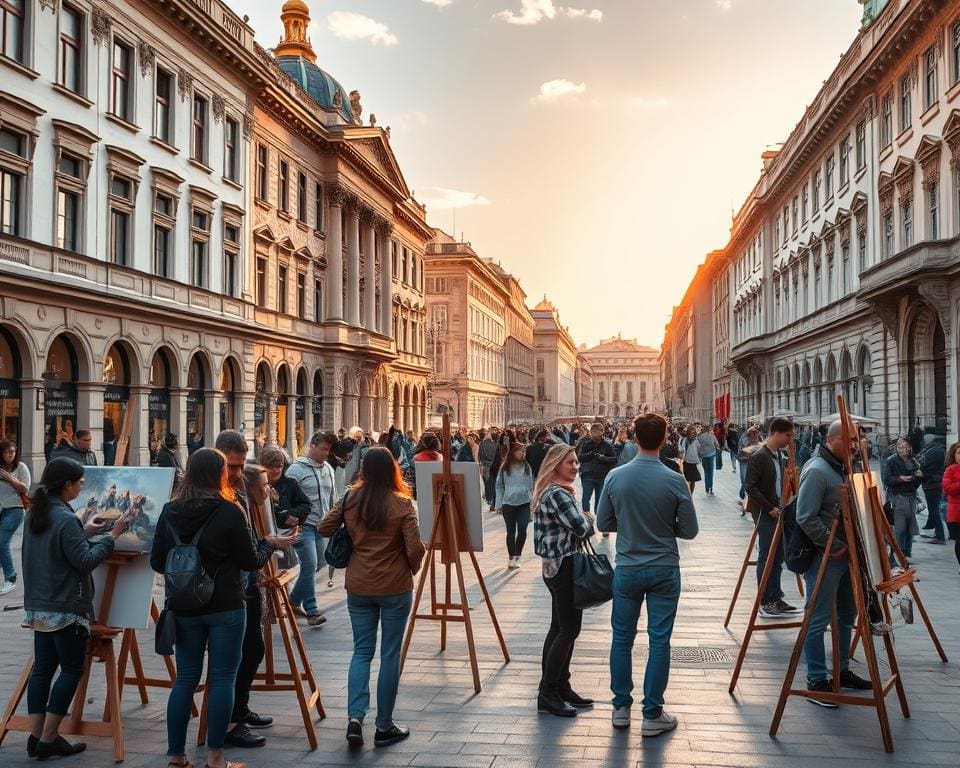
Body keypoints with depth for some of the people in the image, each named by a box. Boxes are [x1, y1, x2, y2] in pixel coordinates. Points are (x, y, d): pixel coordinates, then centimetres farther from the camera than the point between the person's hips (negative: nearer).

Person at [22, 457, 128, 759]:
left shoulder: (35, 514, 9)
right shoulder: (66, 519, -19)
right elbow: (86, 561, -17)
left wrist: (85, 532, 17)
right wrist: (112, 536, -12)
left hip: (38, 606, 9)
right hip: (66, 609, -8)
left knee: (42, 667, 11)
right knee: (71, 670, 1)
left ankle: (36, 736, 11)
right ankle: (48, 740, 1)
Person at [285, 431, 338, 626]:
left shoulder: (328, 469, 11)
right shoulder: (297, 469, -11)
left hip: (321, 525, 8)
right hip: (303, 525, -8)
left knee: (317, 564, 14)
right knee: (310, 565, -13)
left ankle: (294, 600, 31)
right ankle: (311, 611, -7)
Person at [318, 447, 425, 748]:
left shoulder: (350, 499, -3)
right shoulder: (402, 503, -12)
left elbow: (323, 528, 4)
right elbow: (415, 548, -14)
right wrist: (413, 568, 6)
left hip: (358, 587, 3)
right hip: (395, 587, -3)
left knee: (361, 650, 13)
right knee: (390, 654, 7)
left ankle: (355, 716, -3)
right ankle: (384, 727, 14)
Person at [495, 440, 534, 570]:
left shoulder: (527, 467, 3)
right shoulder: (505, 468, -1)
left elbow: (531, 486, 9)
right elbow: (499, 486, 4)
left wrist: (532, 503, 6)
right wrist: (499, 504, 0)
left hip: (524, 503, 1)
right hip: (508, 504, 0)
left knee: (522, 531, -8)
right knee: (511, 532, 7)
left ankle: (517, 556, 8)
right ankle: (511, 557, 19)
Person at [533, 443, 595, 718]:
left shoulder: (551, 491, 14)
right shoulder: (558, 494, -19)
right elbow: (581, 528, -21)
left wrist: (583, 520, 4)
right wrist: (589, 519, -1)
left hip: (555, 566, 11)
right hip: (565, 566, -11)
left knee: (559, 628, 14)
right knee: (569, 630, -5)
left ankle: (560, 687, 22)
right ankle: (547, 694, -1)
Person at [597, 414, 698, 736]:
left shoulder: (615, 477, -8)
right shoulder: (674, 481, -13)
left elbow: (603, 523, 1)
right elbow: (689, 530, -5)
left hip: (627, 569, 2)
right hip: (664, 570, -1)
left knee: (622, 637, 14)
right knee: (659, 641, 6)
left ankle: (621, 707, 23)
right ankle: (652, 715, 12)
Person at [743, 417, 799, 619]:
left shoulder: (777, 455, 11)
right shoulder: (759, 457, -16)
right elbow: (750, 487, -19)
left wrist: (783, 504, 6)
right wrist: (770, 508, -18)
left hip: (777, 510, 8)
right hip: (764, 512, -8)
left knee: (778, 556, 12)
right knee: (766, 556, -3)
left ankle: (776, 598, 20)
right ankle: (765, 602, 3)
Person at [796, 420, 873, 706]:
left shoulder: (845, 468, 12)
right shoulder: (817, 471, -18)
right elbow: (806, 519, -23)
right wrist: (835, 547, -19)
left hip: (846, 554, 10)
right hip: (824, 557, -10)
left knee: (847, 615, 18)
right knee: (818, 620, -3)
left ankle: (843, 671, 32)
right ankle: (816, 682, 4)